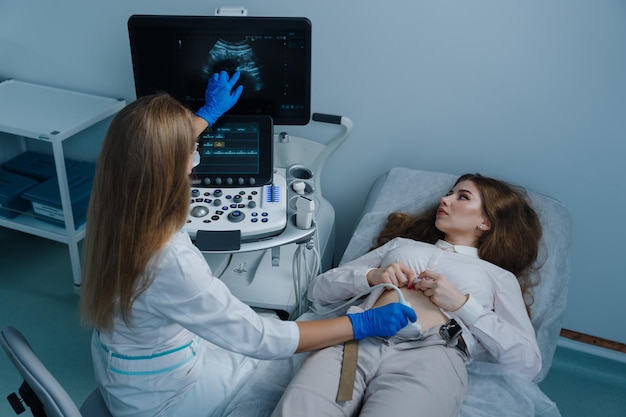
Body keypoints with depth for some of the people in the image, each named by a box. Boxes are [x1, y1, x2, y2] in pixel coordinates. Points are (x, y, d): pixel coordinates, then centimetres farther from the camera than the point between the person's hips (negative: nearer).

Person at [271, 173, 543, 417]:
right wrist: (371, 276, 6)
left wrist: (462, 304, -1)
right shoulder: (400, 244, 32)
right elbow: (319, 290, 25)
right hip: (357, 340, 2)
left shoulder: (499, 276, 26)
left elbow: (528, 362, 8)